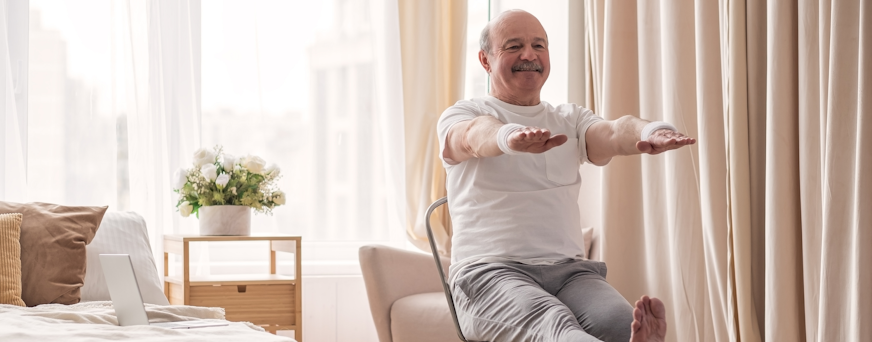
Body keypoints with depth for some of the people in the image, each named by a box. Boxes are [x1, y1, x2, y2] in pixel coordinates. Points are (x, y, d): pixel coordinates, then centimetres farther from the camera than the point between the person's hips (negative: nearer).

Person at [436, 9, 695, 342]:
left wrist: (651, 131, -30)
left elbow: (612, 132, -4)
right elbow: (476, 136, -17)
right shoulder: (461, 115, 9)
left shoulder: (570, 118, 20)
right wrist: (510, 137, -43)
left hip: (569, 269, 6)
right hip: (490, 272, -6)